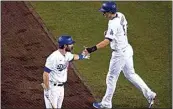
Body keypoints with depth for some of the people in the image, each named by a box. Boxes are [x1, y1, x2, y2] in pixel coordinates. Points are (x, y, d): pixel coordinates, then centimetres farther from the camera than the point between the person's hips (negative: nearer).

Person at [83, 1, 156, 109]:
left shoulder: (113, 24, -28)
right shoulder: (120, 15, -1)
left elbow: (107, 41, -37)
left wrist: (92, 49, -45)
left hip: (120, 53, -9)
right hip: (127, 49, 9)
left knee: (111, 78, 6)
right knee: (130, 74, 22)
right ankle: (149, 94, 22)